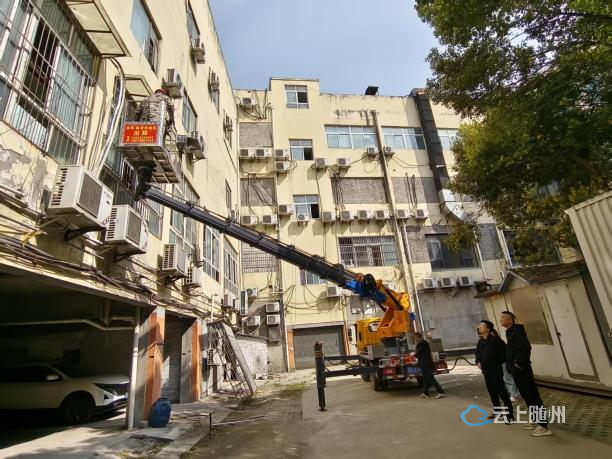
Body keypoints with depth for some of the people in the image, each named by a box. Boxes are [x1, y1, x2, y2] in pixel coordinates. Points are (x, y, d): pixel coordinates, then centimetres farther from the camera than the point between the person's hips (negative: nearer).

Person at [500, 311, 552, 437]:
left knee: (533, 397, -4)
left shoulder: (517, 330, -15)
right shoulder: (510, 332, 13)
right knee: (527, 397, 17)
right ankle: (534, 421, 28)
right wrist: (510, 365, 11)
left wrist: (519, 363, -20)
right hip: (516, 370, 9)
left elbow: (525, 347, -26)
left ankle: (544, 427, 1)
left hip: (521, 369, -9)